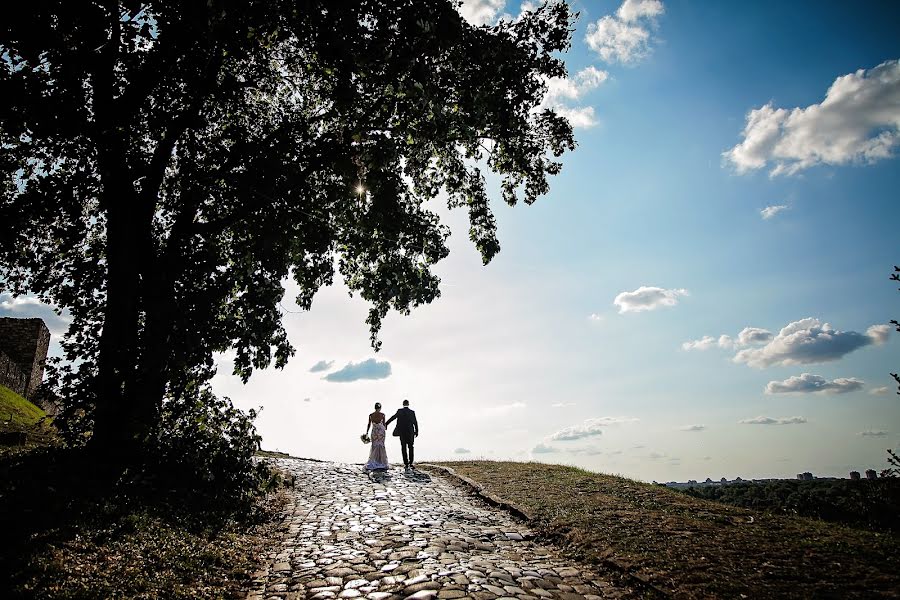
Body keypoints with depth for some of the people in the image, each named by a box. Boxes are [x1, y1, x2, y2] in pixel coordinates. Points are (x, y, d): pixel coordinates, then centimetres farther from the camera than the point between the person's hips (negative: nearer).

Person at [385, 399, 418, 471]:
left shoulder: (399, 411, -4)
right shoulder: (412, 412, -2)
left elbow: (392, 418, 2)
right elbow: (415, 422, 0)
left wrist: (386, 424, 13)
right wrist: (417, 431, 9)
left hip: (402, 433, 0)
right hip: (410, 432, 0)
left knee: (404, 448, 6)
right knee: (411, 448, 11)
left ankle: (406, 464, 4)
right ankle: (410, 463, 2)